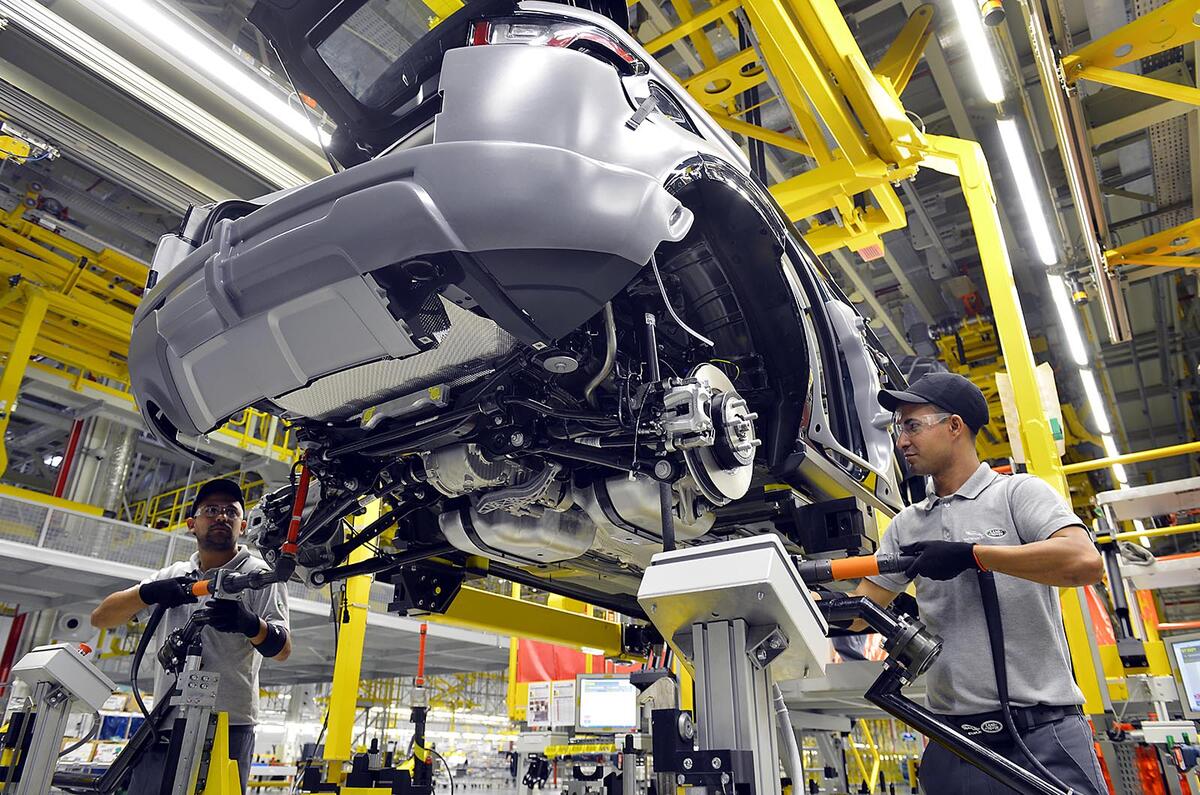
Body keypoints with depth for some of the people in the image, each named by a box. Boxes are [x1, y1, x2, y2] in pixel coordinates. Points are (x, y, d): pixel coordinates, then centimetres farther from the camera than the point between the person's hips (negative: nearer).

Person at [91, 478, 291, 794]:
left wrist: (249, 623, -31)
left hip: (227, 728, -4)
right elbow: (100, 618, 10)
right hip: (163, 727, 4)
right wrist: (149, 593, -10)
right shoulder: (171, 575, 17)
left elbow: (282, 649, -9)